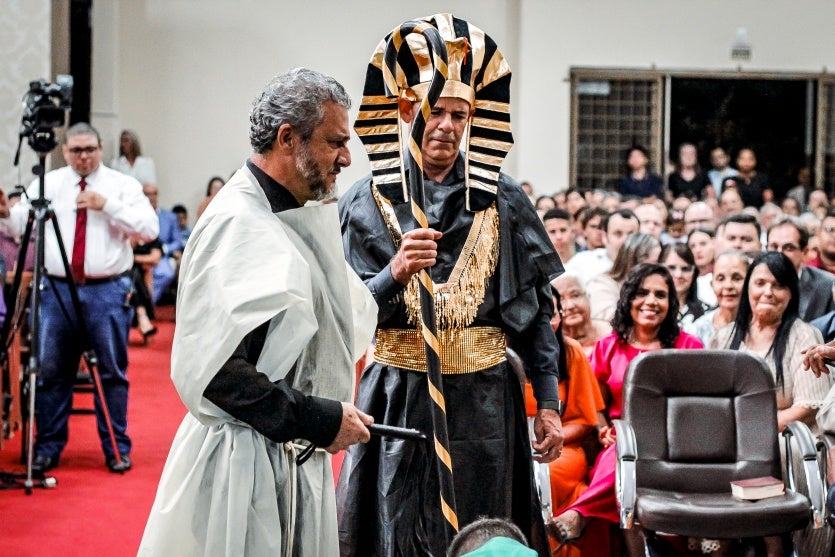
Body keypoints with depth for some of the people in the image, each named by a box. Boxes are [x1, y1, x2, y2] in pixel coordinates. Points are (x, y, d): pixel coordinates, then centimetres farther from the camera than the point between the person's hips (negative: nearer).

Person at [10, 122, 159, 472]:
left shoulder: (123, 186, 5)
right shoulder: (47, 184, 11)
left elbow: (149, 229, -5)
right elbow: (18, 226, 11)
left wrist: (107, 205, -12)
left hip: (107, 290, -2)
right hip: (57, 288, 2)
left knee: (113, 372, 2)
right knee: (51, 372, 4)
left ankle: (117, 449, 11)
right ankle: (48, 447, 14)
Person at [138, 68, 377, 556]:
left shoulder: (294, 218, 11)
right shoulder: (237, 224, -18)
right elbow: (216, 370, -24)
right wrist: (321, 420, -21)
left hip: (296, 456, 9)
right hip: (246, 465, -9)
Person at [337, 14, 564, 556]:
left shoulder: (502, 199, 1)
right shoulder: (367, 201, -1)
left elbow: (538, 306, 3)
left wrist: (548, 402, 0)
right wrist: (394, 276, -22)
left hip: (484, 396, 1)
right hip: (398, 395, -1)